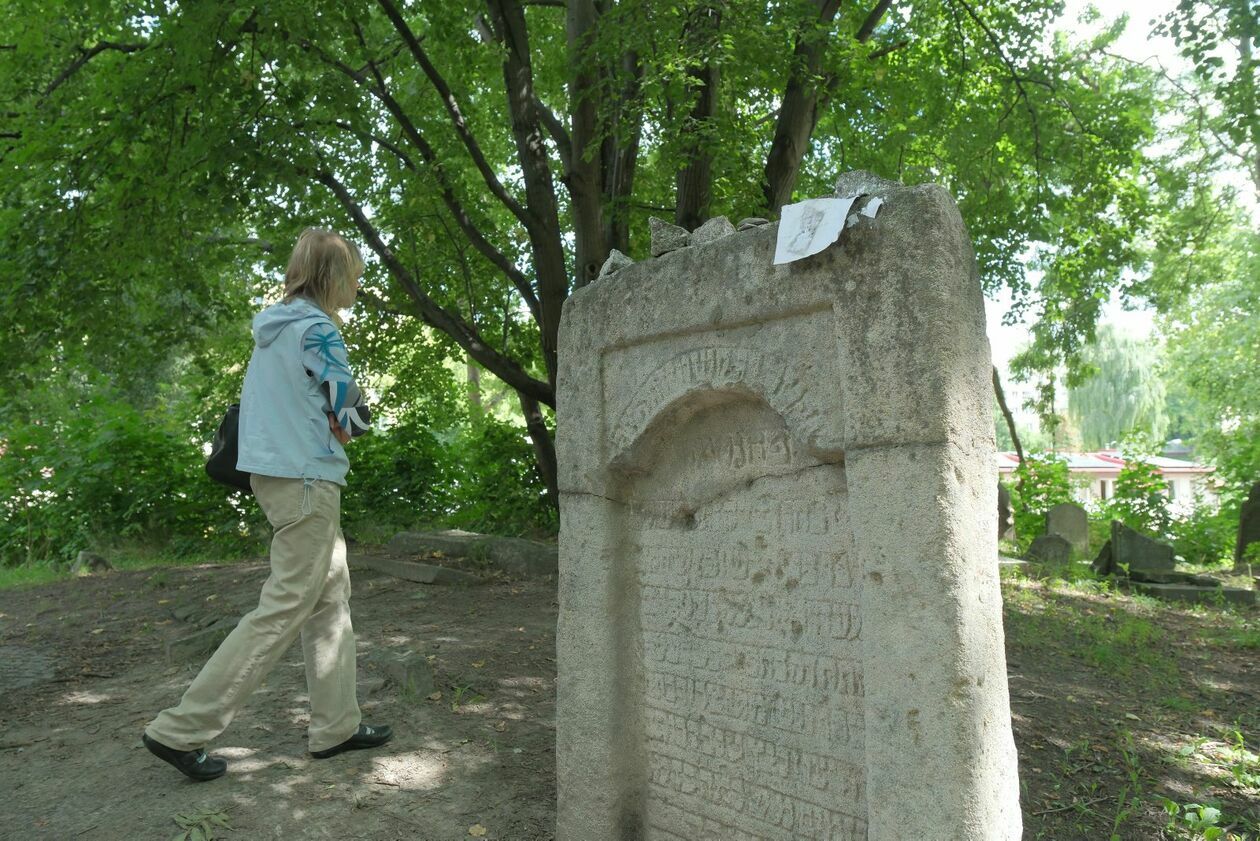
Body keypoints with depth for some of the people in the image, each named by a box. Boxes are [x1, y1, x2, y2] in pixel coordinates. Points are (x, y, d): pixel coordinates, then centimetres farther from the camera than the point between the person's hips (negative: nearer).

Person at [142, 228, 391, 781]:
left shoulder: (272, 327, 13)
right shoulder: (316, 329, -14)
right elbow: (353, 417, -13)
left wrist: (326, 426, 3)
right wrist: (346, 422, 7)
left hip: (274, 471, 9)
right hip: (306, 479, -9)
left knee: (331, 600, 14)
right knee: (284, 610, -1)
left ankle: (335, 726, 22)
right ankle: (181, 731, 7)